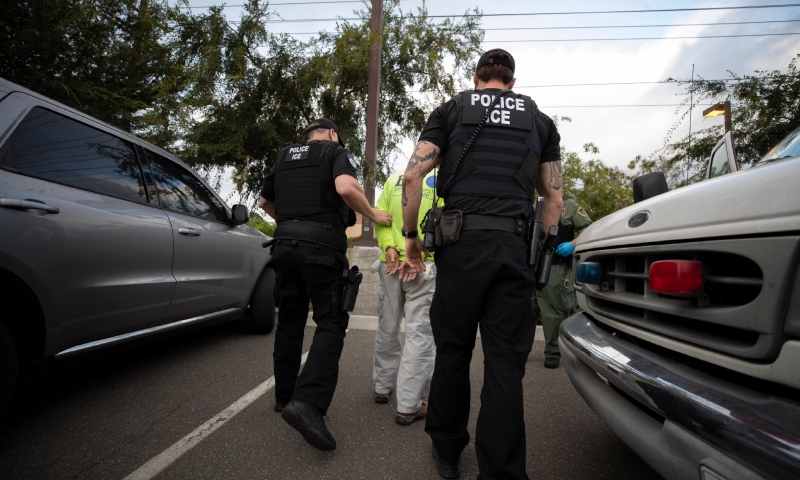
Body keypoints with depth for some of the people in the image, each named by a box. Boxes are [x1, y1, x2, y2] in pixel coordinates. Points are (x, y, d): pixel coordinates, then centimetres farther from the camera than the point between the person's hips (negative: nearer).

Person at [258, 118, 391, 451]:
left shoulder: (284, 157, 21)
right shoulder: (336, 151, 3)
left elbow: (264, 201, 29)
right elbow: (345, 188, -18)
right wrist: (374, 215, -5)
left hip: (285, 244, 6)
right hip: (321, 246, -6)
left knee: (290, 322, 14)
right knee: (330, 323, -4)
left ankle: (285, 396, 24)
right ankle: (308, 402, -19)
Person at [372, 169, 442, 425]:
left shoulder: (395, 178, 12)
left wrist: (389, 247, -6)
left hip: (391, 264, 5)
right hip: (426, 266, -4)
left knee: (388, 328, 17)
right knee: (420, 334, 1)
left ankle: (382, 387, 33)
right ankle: (408, 406, 6)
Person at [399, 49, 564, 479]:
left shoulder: (450, 110, 13)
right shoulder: (540, 121, 18)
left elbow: (412, 176, -1)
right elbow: (554, 200, 12)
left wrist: (411, 236, 6)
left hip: (460, 240, -1)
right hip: (515, 246, 1)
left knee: (452, 350, 12)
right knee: (504, 363, 5)